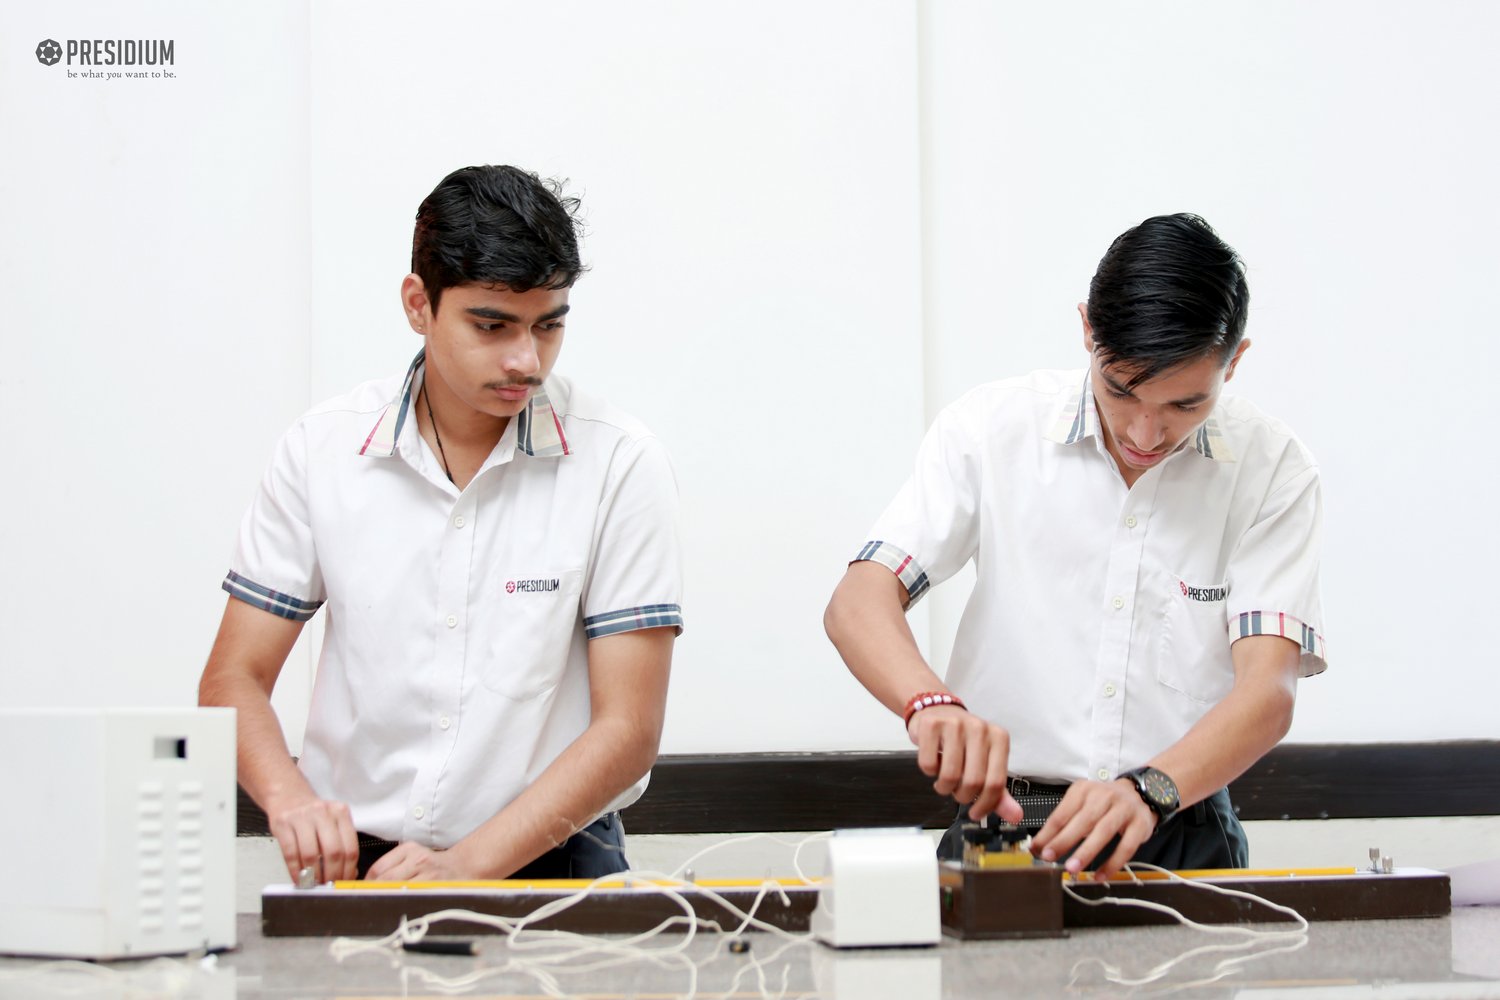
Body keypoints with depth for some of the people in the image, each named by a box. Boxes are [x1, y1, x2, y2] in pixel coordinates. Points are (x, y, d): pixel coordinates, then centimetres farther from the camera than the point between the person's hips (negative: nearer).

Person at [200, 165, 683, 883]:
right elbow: (235, 677, 6)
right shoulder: (323, 448, 3)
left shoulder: (618, 463, -3)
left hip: (548, 859, -1)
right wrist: (290, 799, -15)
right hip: (356, 862, 2)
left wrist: (468, 865, -18)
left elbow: (628, 729, -6)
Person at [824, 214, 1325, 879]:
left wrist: (1147, 791, -30)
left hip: (1182, 837, 1)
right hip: (1001, 824, -1)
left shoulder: (1272, 471, -2)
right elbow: (858, 604, -7)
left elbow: (1269, 689, -11)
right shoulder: (993, 429, 0)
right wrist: (933, 703, -29)